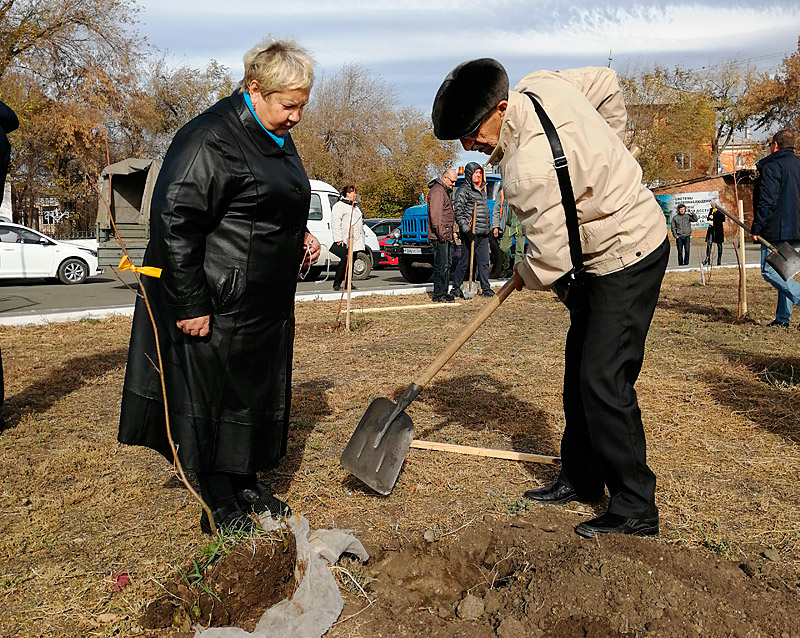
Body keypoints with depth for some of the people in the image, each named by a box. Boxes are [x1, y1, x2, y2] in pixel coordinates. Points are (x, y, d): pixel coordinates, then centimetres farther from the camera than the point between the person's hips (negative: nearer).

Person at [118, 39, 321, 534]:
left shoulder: (277, 139, 12)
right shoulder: (210, 139, -18)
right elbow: (175, 222, -21)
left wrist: (301, 236, 7)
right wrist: (191, 304, -22)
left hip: (268, 302, 9)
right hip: (218, 304, -9)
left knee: (260, 392, 16)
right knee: (214, 398, 2)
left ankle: (246, 484, 34)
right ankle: (221, 509, 17)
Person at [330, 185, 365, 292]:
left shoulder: (355, 206, 23)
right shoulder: (339, 206, -4)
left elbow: (360, 223, 32)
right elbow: (336, 223, -11)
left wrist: (361, 237, 26)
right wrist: (338, 239, -18)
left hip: (355, 241, 8)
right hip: (345, 241, -8)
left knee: (352, 261, 5)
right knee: (345, 261, -12)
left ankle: (349, 283, 9)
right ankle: (336, 283, -5)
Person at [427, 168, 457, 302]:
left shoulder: (445, 191, 21)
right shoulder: (437, 191, -13)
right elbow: (435, 215, -21)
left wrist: (451, 232, 22)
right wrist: (441, 234, -22)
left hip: (445, 236, 11)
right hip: (439, 236, -11)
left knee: (446, 264, 13)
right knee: (441, 265, -9)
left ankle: (444, 292, 20)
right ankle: (438, 295, -6)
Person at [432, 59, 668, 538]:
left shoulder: (529, 169, -31)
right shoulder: (540, 85, -3)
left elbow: (552, 257, -24)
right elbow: (608, 84, 14)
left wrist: (525, 276, -1)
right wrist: (604, 156, 18)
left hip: (627, 257, -10)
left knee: (603, 381, -11)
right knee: (580, 368, 14)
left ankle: (636, 509, 3)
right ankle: (582, 479, 27)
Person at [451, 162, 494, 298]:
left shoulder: (481, 189, 19)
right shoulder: (463, 190, -7)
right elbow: (458, 213, -14)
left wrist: (488, 228, 22)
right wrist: (466, 230, -20)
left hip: (483, 233, 8)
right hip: (470, 233, -7)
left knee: (484, 261, 6)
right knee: (465, 261, -1)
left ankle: (486, 289, 8)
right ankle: (456, 288, 11)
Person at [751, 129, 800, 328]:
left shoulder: (771, 166, -9)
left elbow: (766, 201, -15)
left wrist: (756, 228, -10)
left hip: (777, 230, -8)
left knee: (770, 271, -7)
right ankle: (782, 318, 12)